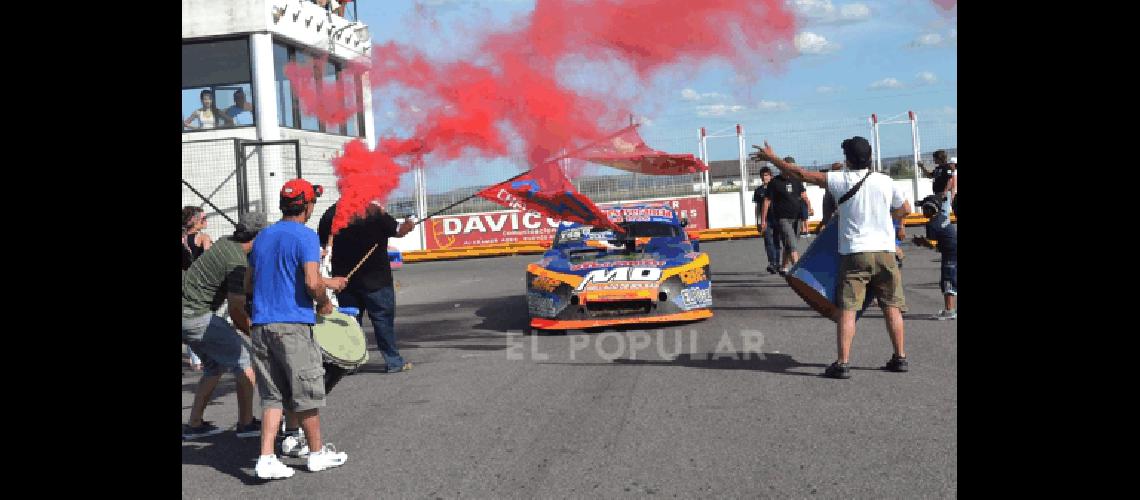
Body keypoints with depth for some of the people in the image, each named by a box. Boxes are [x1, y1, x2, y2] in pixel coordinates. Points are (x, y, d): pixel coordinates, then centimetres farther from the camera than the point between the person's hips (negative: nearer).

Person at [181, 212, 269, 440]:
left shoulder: (225, 242, 9)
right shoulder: (237, 262, -19)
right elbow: (236, 312, -17)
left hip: (187, 314, 10)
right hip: (196, 316, -10)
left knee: (216, 365, 19)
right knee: (244, 359, -2)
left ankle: (194, 424, 20)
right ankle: (246, 423, 1)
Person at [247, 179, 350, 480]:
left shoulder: (263, 237, 15)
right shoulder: (305, 236, -8)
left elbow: (249, 285, 21)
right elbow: (312, 283, -20)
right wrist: (324, 303, 0)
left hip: (261, 325, 7)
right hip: (293, 324, -6)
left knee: (273, 395, 10)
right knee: (307, 392, 7)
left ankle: (266, 459, 3)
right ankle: (317, 453, 19)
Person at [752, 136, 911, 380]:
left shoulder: (841, 180, -5)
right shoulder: (885, 182, 2)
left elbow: (800, 174, -1)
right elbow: (905, 209, 16)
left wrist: (771, 157, 9)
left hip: (854, 253, -3)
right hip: (885, 251, 3)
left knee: (846, 309, -2)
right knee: (892, 307, 11)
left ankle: (842, 363, -6)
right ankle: (900, 358, 16)